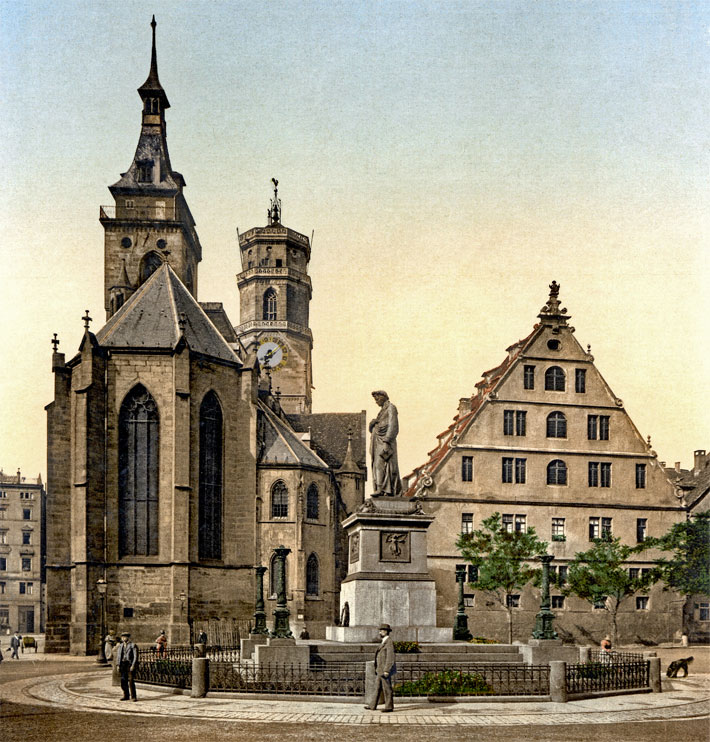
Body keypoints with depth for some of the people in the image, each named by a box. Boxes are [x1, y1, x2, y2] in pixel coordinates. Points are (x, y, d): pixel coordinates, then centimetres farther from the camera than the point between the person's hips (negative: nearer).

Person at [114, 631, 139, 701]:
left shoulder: (133, 646, -3)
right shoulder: (120, 646, 14)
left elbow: (135, 656, -7)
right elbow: (118, 656, 16)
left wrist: (133, 665, -14)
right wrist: (118, 665, 6)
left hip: (130, 664, -5)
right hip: (123, 664, 5)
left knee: (131, 681, -10)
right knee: (123, 681, 3)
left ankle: (133, 697, -6)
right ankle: (126, 696, 13)